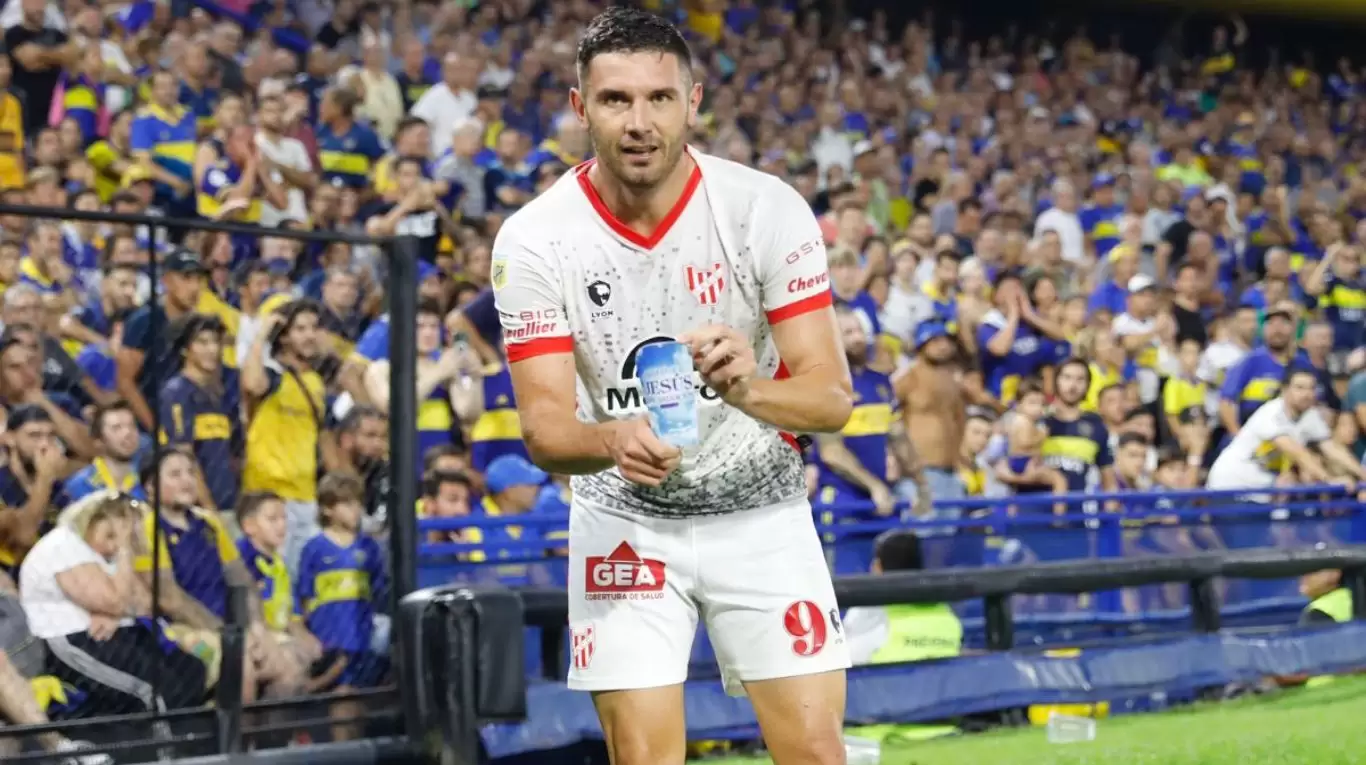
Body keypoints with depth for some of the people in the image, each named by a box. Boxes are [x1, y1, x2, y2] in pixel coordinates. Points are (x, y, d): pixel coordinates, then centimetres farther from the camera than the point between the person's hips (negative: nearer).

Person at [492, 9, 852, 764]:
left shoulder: (768, 208, -16)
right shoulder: (532, 239, -15)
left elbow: (833, 396, -19)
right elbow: (544, 427, -19)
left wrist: (749, 390, -42)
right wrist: (612, 440, -42)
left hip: (762, 513, 0)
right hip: (624, 523, 0)